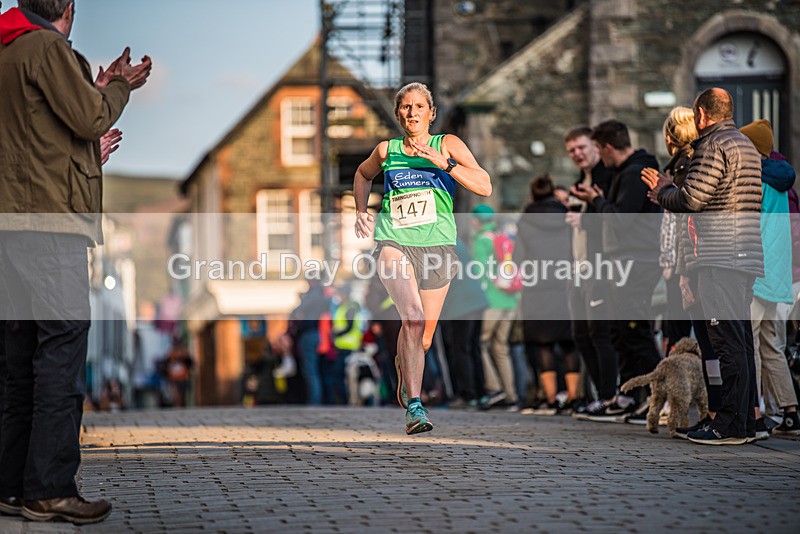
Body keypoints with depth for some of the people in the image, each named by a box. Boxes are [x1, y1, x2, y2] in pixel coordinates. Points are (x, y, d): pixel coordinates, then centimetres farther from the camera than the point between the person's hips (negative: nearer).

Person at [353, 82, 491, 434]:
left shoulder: (448, 145, 4)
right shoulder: (387, 150, 9)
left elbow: (485, 187, -7)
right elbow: (362, 175, 32)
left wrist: (444, 163, -16)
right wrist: (361, 212, 17)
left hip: (437, 246, 1)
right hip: (393, 243, -1)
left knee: (423, 338, 8)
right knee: (414, 316, -26)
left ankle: (403, 373, 44)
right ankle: (414, 407, -28)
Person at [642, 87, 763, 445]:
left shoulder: (713, 146, -10)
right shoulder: (745, 145, 20)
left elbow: (691, 199, -16)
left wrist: (662, 192, 5)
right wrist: (668, 191, 24)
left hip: (720, 258, -9)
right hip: (744, 256, 10)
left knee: (727, 340, -10)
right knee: (740, 339, 11)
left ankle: (730, 425, -11)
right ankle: (745, 421, 14)